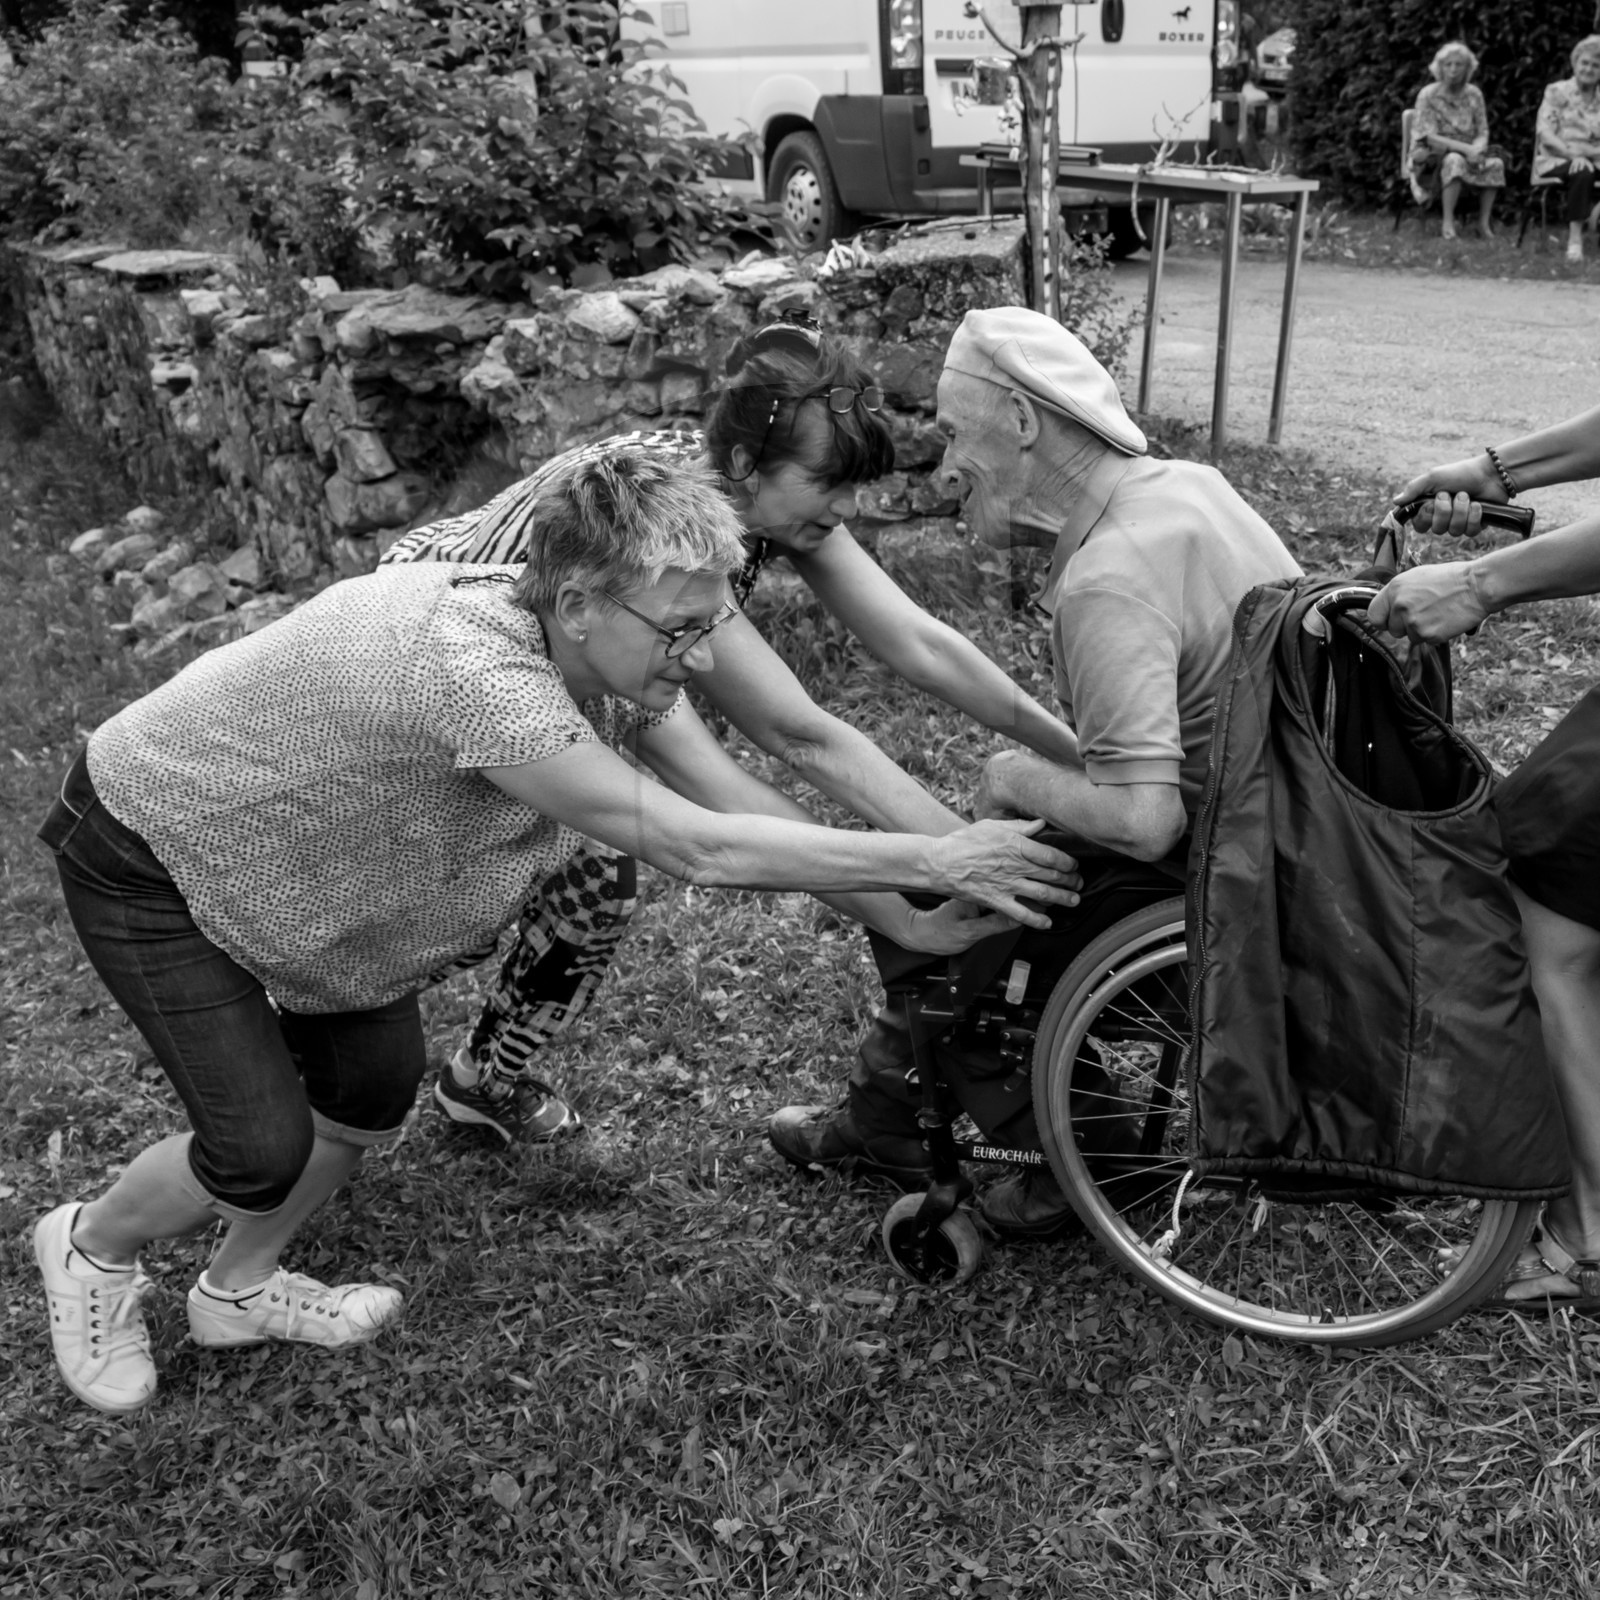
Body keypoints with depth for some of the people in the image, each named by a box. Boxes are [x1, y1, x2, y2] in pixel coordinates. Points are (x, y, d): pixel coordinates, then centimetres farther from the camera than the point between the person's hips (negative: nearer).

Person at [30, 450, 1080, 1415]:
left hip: (284, 848, 8)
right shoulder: (473, 667, -43)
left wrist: (909, 923, -13)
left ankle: (239, 1289, 32)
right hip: (153, 856, -7)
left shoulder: (612, 647, -17)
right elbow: (696, 846, -42)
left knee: (375, 1090, 5)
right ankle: (92, 1246, 24)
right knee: (266, 1150, -9)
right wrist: (931, 858, -36)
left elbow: (745, 802, -11)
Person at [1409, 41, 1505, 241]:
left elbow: (1483, 133, 2)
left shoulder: (1474, 94, 3)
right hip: (1432, 157, -4)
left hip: (1467, 154, 4)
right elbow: (1430, 138, -15)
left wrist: (1476, 150, -23)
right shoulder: (1428, 95, -9)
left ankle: (1484, 223, -16)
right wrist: (1465, 148, -26)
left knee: (1495, 163, -24)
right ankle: (1448, 224, -33)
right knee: (1455, 161, -37)